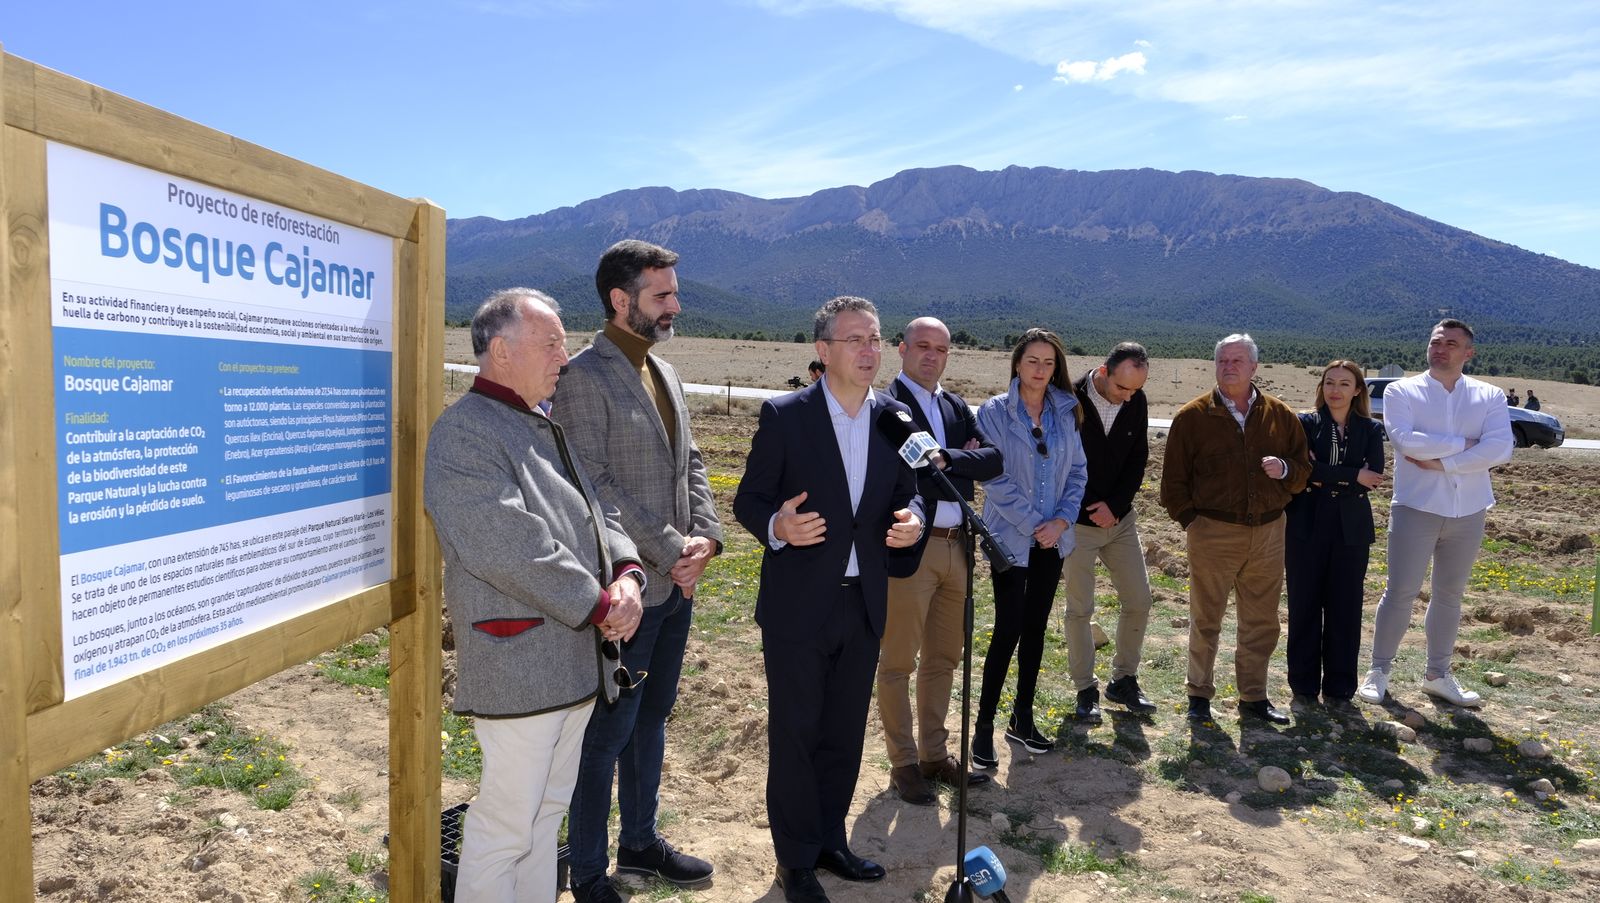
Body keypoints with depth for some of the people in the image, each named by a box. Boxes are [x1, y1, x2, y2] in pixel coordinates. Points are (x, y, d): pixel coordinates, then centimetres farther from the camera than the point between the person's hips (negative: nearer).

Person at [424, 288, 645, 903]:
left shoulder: (546, 429, 16)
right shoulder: (464, 432, -14)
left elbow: (599, 512, 14)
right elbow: (511, 548, -23)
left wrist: (626, 574, -6)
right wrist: (600, 606, -17)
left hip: (578, 660, 9)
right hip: (518, 662, -9)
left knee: (547, 811, 20)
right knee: (505, 825, 3)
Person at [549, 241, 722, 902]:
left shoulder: (663, 373, 13)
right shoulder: (583, 377, -13)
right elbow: (592, 487, -20)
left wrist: (705, 534, -2)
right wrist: (670, 552, -17)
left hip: (675, 583, 8)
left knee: (651, 718, 20)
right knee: (608, 731, 5)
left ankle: (640, 842, 37)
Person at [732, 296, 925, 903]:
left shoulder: (894, 419, 2)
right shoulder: (784, 416, -11)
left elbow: (905, 493, 11)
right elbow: (749, 499, -6)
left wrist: (911, 519, -12)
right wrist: (777, 526, -28)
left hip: (864, 603, 5)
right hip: (798, 604, -4)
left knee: (845, 733, 18)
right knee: (794, 734, 8)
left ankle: (829, 841, 37)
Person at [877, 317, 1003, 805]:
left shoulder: (957, 406, 14)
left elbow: (993, 459, 1)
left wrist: (945, 460, -12)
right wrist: (962, 474, -9)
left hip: (957, 546, 7)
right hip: (910, 547, -7)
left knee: (943, 658, 16)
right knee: (899, 662, 4)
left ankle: (934, 754, 30)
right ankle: (904, 764, 18)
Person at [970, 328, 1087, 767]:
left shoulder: (1066, 412, 5)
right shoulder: (994, 412, -8)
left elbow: (1078, 471, 6)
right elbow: (996, 479, -12)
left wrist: (1062, 520, -7)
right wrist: (1033, 525, -14)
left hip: (1052, 538, 5)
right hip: (1011, 537, -5)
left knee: (1035, 627, 12)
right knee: (1008, 630, -7)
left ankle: (1023, 718, 25)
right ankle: (984, 726, 5)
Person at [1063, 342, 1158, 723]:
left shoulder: (1137, 402, -2)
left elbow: (1138, 459, 5)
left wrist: (1115, 505, -7)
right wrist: (1093, 512, -14)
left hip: (1120, 518, 5)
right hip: (1079, 521, -5)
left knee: (1138, 601, 7)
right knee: (1080, 608, 1)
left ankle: (1124, 680, 24)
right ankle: (1086, 690, 15)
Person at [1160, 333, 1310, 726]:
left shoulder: (1280, 415, 6)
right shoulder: (1193, 416, -2)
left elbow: (1304, 469, 12)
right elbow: (1174, 478, 1)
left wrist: (1285, 469, -9)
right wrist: (1190, 518, -6)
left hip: (1268, 532, 3)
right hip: (1213, 532, -3)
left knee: (1262, 622, 11)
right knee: (1205, 619, 6)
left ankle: (1253, 697, 25)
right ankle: (1199, 696, 19)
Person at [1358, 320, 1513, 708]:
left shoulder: (1490, 397, 4)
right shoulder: (1402, 391, -2)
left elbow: (1500, 448, -12)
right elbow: (1404, 439, -19)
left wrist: (1442, 462, -18)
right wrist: (1463, 443, -13)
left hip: (1468, 512, 3)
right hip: (1416, 508, -3)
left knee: (1450, 594, 13)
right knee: (1401, 592, -1)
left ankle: (1437, 675, 25)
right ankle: (1379, 671, 12)